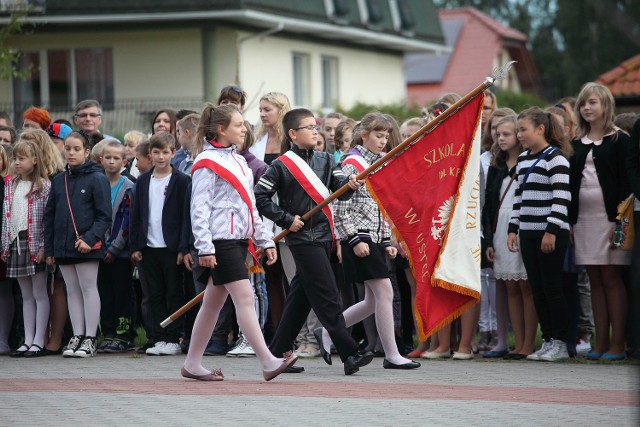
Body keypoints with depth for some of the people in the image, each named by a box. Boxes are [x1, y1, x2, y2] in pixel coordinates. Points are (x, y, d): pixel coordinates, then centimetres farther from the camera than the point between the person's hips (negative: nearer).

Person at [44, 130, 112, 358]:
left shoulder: (97, 179, -6)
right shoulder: (58, 180, 11)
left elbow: (104, 215, -9)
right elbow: (49, 215, 14)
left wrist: (90, 238, -20)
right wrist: (49, 248, 9)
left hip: (87, 247, -6)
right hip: (63, 246, 6)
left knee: (88, 288, -1)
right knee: (72, 291, 9)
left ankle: (90, 339, 3)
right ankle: (77, 337, 14)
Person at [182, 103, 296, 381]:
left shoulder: (238, 161, 18)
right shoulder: (207, 162, -9)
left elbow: (250, 206, 23)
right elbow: (199, 208, -14)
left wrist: (266, 241, 18)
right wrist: (204, 248, -20)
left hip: (239, 240, 9)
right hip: (221, 241, -9)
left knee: (213, 303, 11)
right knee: (245, 298, -14)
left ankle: (192, 364, 17)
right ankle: (268, 362, -19)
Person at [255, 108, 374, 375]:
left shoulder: (325, 160, 11)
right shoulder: (282, 166, -6)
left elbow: (340, 189, 1)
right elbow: (259, 196, -7)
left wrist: (350, 185, -21)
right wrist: (286, 219, -11)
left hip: (323, 235, 7)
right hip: (302, 237, -7)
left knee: (301, 297, 11)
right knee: (328, 298, -10)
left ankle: (277, 353, 20)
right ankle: (350, 355, -13)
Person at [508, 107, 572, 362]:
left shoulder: (555, 157, -10)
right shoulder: (523, 159, 15)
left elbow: (562, 197, -16)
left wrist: (552, 231, -20)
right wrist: (513, 228, 15)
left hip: (551, 233, -8)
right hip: (528, 233, 8)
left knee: (551, 287, -6)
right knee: (537, 288, 7)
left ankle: (560, 343, 0)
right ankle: (547, 341, 12)